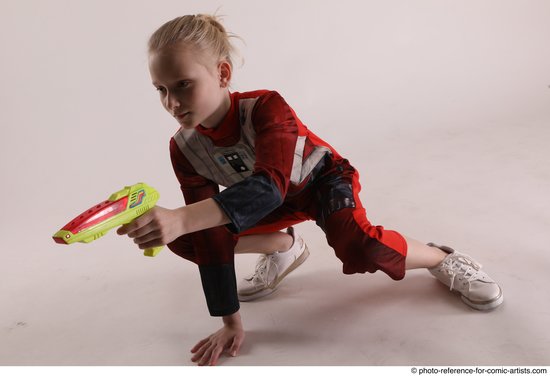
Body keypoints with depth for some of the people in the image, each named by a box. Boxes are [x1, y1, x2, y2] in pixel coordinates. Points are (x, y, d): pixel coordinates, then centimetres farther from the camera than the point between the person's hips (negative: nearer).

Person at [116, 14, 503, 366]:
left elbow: (269, 186, -53)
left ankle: (445, 259, -3)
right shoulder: (184, 149, -22)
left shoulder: (265, 107, -36)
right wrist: (231, 322, -18)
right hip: (274, 201, 5)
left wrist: (182, 218, -68)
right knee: (185, 240, -12)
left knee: (357, 245, -34)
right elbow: (211, 241, -20)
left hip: (322, 177, -4)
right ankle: (283, 246, 9)